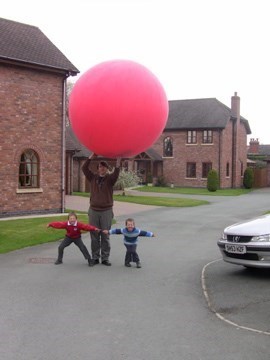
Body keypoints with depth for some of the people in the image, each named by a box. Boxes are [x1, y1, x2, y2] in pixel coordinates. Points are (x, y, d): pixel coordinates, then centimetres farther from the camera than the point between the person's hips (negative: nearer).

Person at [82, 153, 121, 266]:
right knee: (94, 236, 5)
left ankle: (105, 258, 10)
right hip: (93, 210, 2)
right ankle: (95, 258, 14)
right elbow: (84, 168, -7)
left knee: (105, 236, 3)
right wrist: (92, 157, -19)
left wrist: (118, 161, -37)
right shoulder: (93, 177, 6)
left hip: (106, 211, -1)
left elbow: (116, 173, -20)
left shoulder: (110, 178, 1)